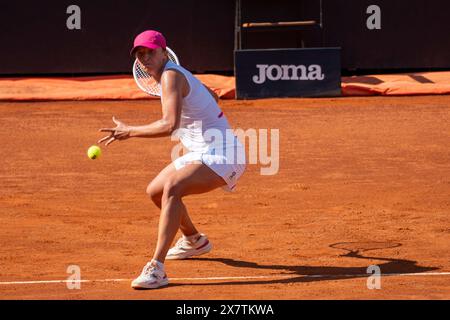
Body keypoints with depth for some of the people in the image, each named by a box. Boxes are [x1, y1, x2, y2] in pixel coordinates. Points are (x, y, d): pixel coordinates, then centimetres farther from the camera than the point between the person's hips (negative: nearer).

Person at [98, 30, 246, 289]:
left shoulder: (171, 75, -17)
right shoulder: (178, 73, 13)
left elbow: (169, 125, -31)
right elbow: (213, 97, 33)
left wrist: (129, 131, -20)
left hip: (222, 153, -11)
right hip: (202, 153, 11)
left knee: (172, 187, -33)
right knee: (155, 191, 21)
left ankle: (157, 269, -39)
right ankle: (195, 241, 46)